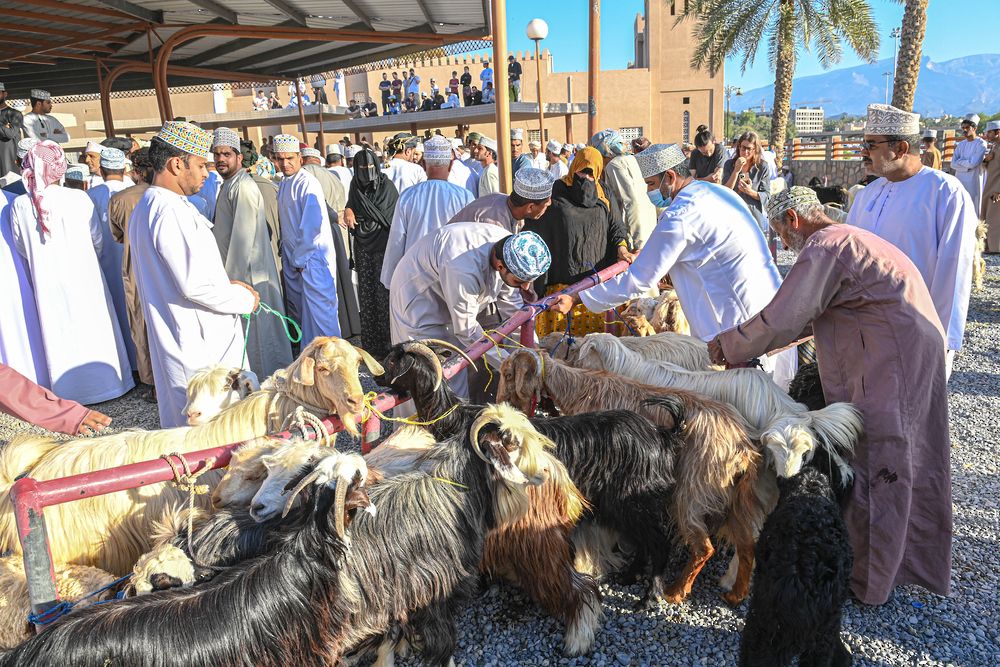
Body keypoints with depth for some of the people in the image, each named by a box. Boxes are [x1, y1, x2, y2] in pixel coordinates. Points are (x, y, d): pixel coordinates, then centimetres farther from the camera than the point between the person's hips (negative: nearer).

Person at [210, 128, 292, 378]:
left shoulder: (243, 188, -17)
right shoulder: (229, 185, 15)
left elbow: (243, 238, -20)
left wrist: (232, 280, -18)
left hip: (248, 274, -9)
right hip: (236, 271, 9)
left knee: (255, 331, 1)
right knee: (249, 331, 16)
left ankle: (268, 378, 13)